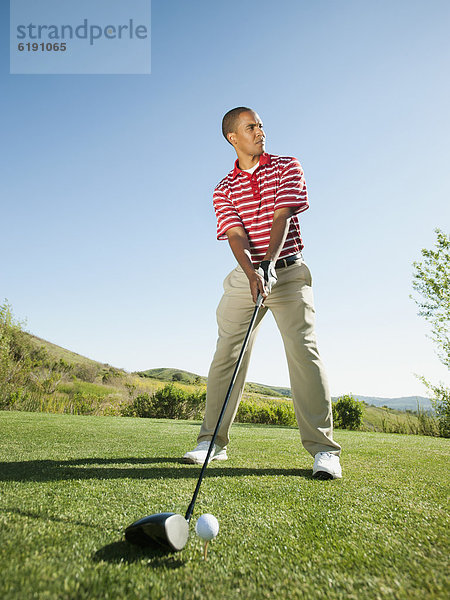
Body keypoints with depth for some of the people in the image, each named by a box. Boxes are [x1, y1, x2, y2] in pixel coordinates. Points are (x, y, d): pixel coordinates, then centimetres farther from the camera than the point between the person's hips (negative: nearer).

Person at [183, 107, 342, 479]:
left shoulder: (287, 167, 9)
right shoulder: (224, 190, 10)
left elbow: (282, 216, -8)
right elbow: (236, 234, -6)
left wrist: (270, 263, -23)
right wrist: (252, 273, -25)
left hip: (288, 271, -1)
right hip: (246, 275, 2)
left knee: (303, 349, -15)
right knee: (227, 354, -2)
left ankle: (323, 449, -9)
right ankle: (213, 441, 10)